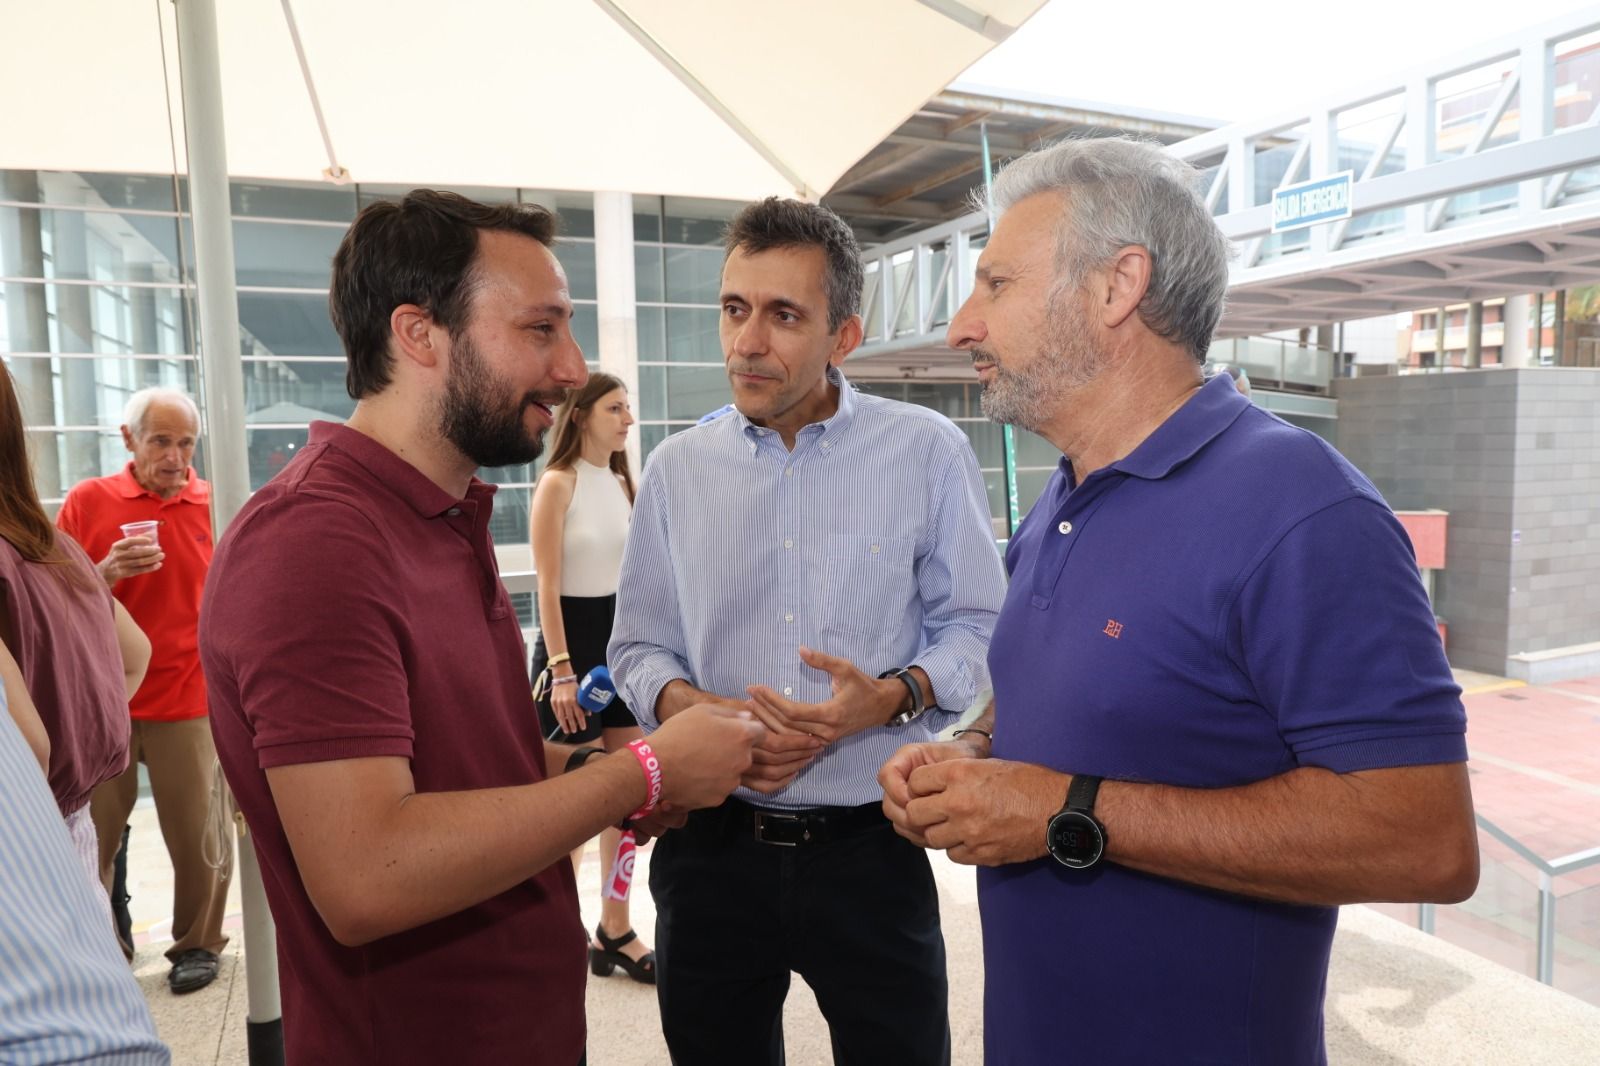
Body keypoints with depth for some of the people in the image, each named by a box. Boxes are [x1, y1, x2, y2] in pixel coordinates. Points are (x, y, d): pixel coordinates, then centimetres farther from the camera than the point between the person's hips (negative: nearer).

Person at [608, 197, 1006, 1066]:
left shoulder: (928, 453, -4)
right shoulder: (677, 467, 3)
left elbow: (976, 624, 0)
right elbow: (638, 644, 8)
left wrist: (894, 695, -18)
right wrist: (683, 705, -13)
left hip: (871, 849, -2)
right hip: (710, 845, 2)